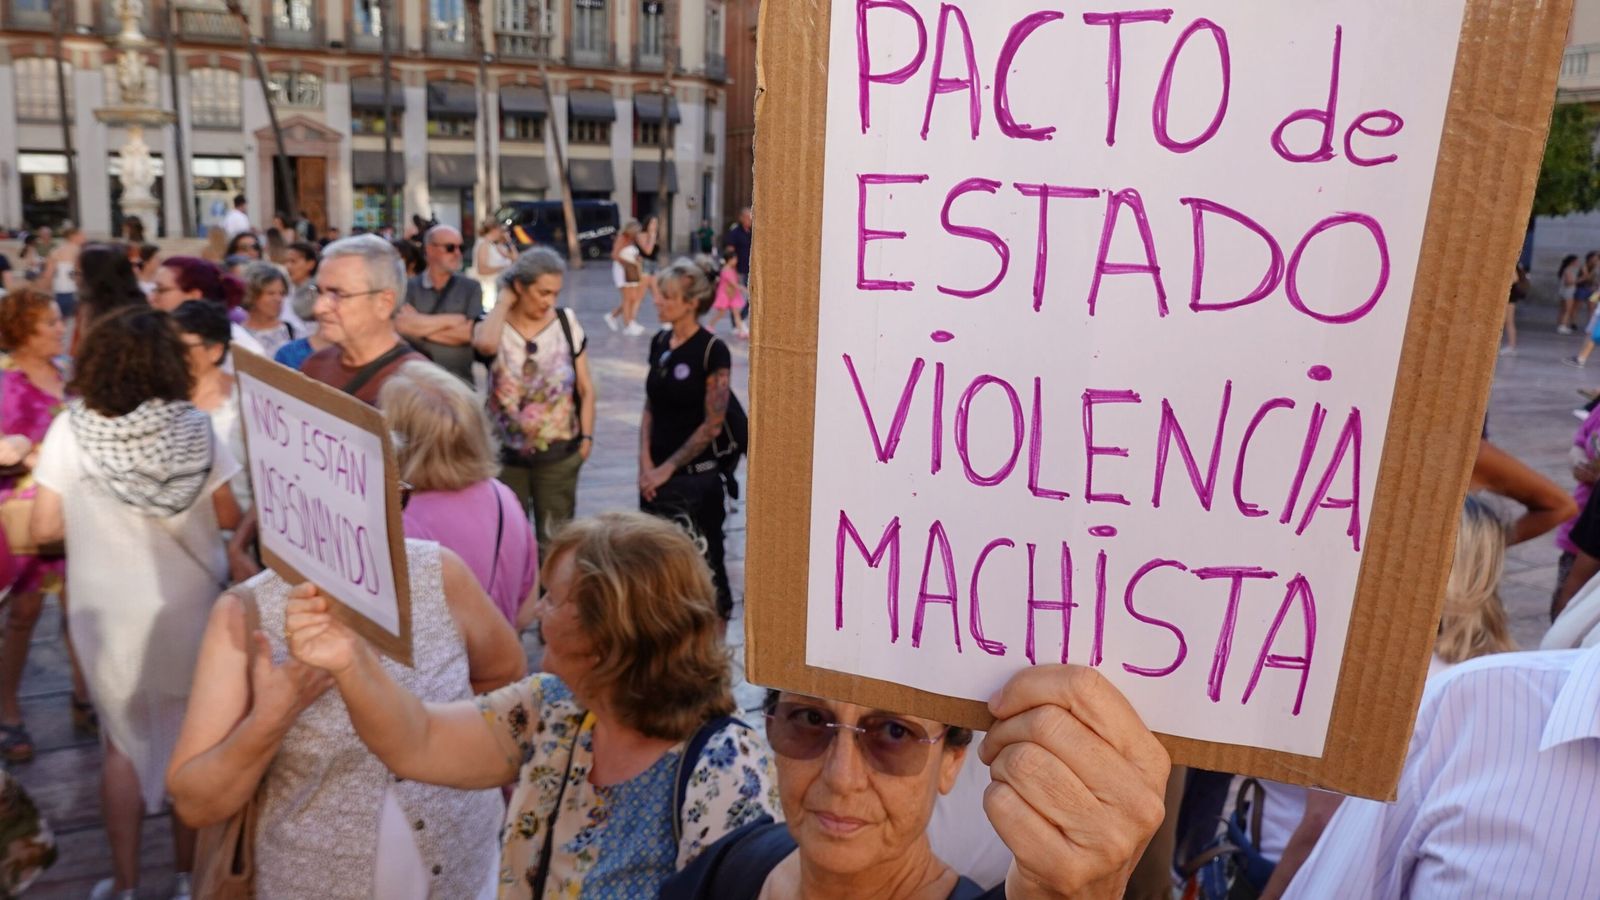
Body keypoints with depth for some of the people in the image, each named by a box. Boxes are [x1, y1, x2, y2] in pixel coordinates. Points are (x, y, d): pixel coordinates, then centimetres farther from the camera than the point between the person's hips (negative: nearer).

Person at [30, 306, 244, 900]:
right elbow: (228, 517, -4)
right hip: (188, 609, 0)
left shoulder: (70, 430, -11)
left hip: (112, 614, 0)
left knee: (124, 743, 16)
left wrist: (92, 515, 11)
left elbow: (44, 528, -8)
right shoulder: (192, 428, -11)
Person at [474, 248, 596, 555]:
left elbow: (585, 386, 4)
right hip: (506, 454, 0)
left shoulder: (567, 323, -3)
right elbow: (485, 344, -32)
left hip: (559, 454, 0)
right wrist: (504, 301, -16)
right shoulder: (495, 325, -5)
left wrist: (587, 435, -2)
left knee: (554, 539, 6)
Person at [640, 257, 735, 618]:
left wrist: (667, 468, -8)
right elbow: (650, 408, 11)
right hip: (656, 476, 6)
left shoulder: (712, 351, -13)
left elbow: (712, 424, -13)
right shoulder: (659, 343, 7)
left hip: (695, 477, -6)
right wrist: (646, 463, -1)